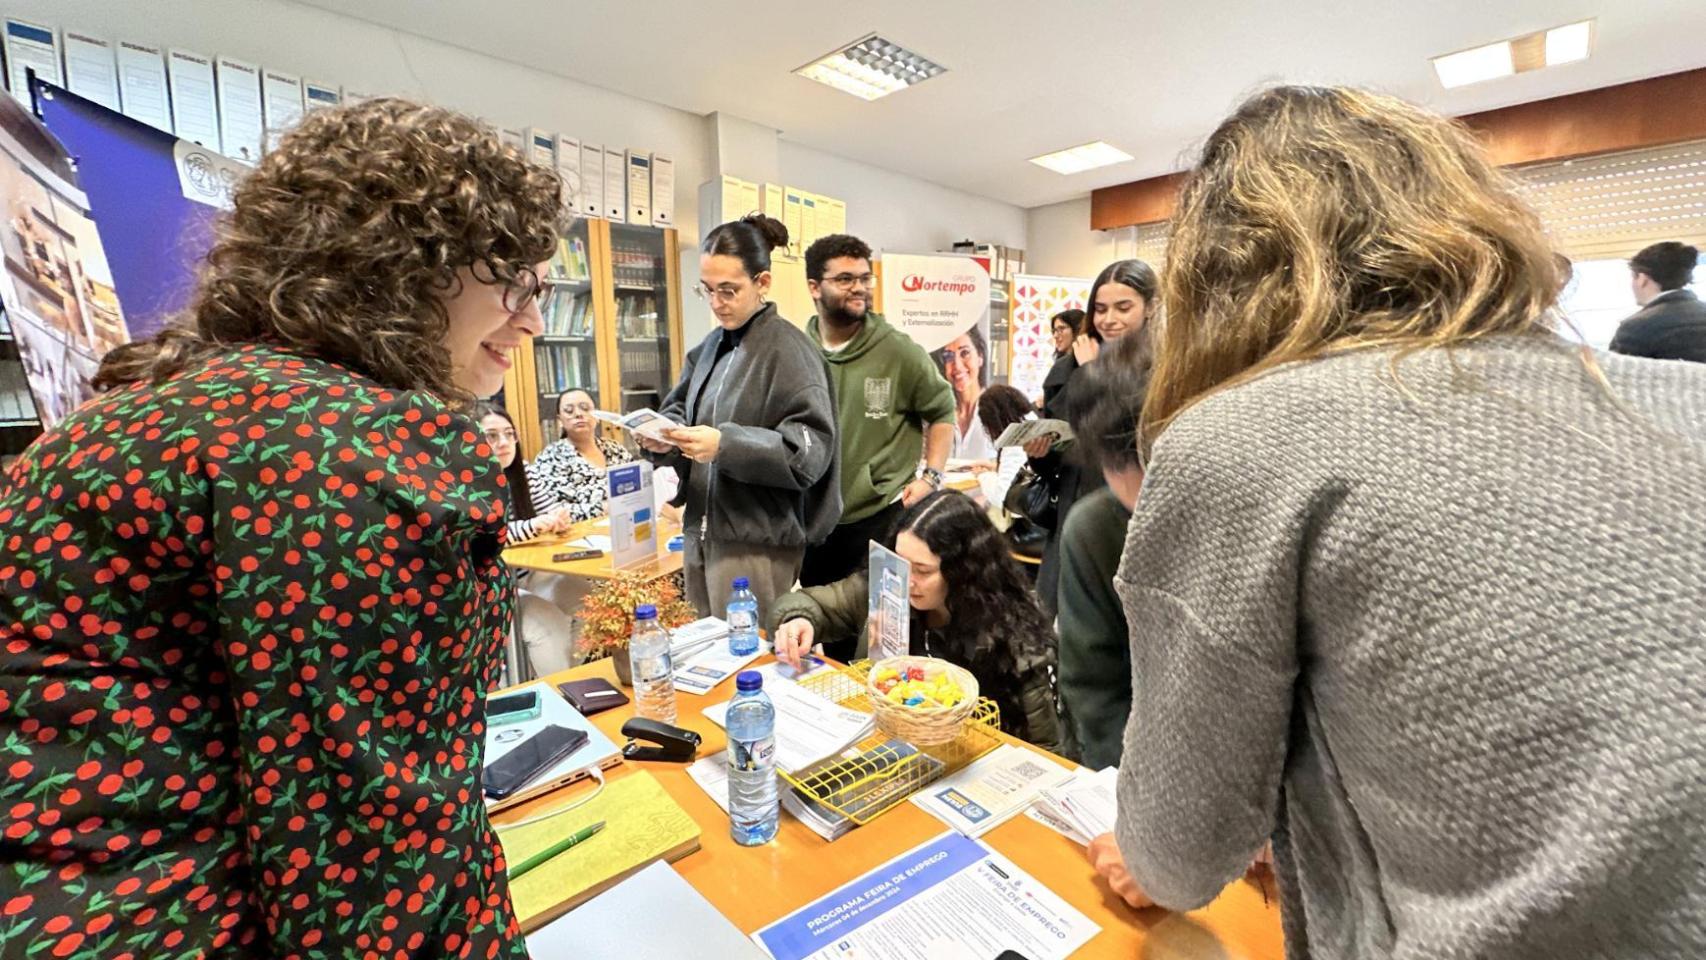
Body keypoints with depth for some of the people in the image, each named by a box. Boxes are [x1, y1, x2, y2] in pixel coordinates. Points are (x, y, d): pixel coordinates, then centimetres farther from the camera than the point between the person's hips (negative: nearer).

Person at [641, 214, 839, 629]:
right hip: (702, 529, 8)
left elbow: (810, 448, -19)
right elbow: (679, 407, 15)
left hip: (757, 540, -7)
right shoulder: (711, 345, 12)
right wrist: (665, 436, -9)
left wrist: (726, 444, -29)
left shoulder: (789, 350, -12)